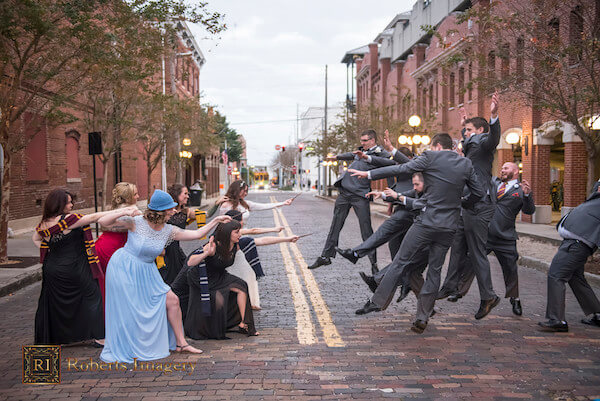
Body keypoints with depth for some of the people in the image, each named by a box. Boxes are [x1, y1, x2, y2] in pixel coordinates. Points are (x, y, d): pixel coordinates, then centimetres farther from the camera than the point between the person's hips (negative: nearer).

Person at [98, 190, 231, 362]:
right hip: (124, 269, -6)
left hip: (147, 271, 6)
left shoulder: (168, 230, -2)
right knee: (129, 311, -5)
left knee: (172, 300, 1)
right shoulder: (136, 223, -18)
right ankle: (120, 351, 15)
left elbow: (197, 234, 1)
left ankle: (180, 343, 14)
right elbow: (103, 222, -18)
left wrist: (216, 221, -1)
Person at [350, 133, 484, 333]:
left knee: (400, 262, 4)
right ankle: (422, 317, 9)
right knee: (434, 271, 9)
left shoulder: (430, 158, -5)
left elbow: (400, 169, -5)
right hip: (449, 227, 4)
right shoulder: (466, 164, 8)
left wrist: (368, 174, 2)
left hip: (427, 223, -4)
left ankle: (377, 301, 6)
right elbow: (479, 193, 14)